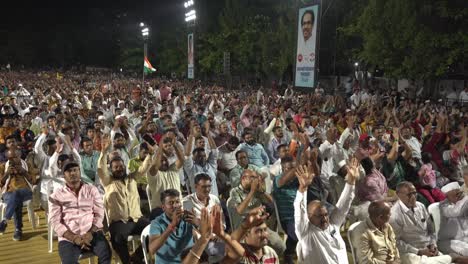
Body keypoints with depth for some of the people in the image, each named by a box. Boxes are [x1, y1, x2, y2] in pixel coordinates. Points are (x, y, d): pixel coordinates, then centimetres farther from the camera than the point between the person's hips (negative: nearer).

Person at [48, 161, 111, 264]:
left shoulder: (92, 189, 11)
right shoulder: (56, 195, 8)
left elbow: (99, 213, 4)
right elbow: (55, 221, -1)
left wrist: (90, 234, -12)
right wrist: (74, 238, -12)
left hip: (92, 233, 1)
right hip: (69, 237, -1)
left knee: (106, 254, -25)